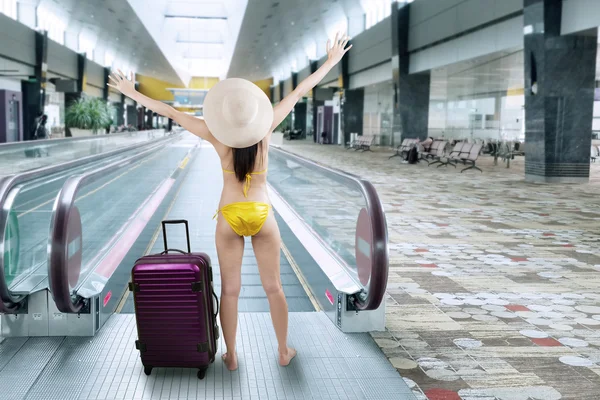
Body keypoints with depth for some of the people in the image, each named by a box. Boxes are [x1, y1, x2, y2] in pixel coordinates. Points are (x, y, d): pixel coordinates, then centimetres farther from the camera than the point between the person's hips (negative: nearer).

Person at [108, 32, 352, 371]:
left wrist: (132, 93, 4)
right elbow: (301, 90, -4)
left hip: (230, 218, 0)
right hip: (263, 216, 1)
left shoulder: (218, 137, -11)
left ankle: (231, 356, 21)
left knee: (230, 290, 11)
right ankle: (285, 351, 25)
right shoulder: (266, 128, -10)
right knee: (274, 288, 13)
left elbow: (171, 112, -6)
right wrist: (332, 61, 3)